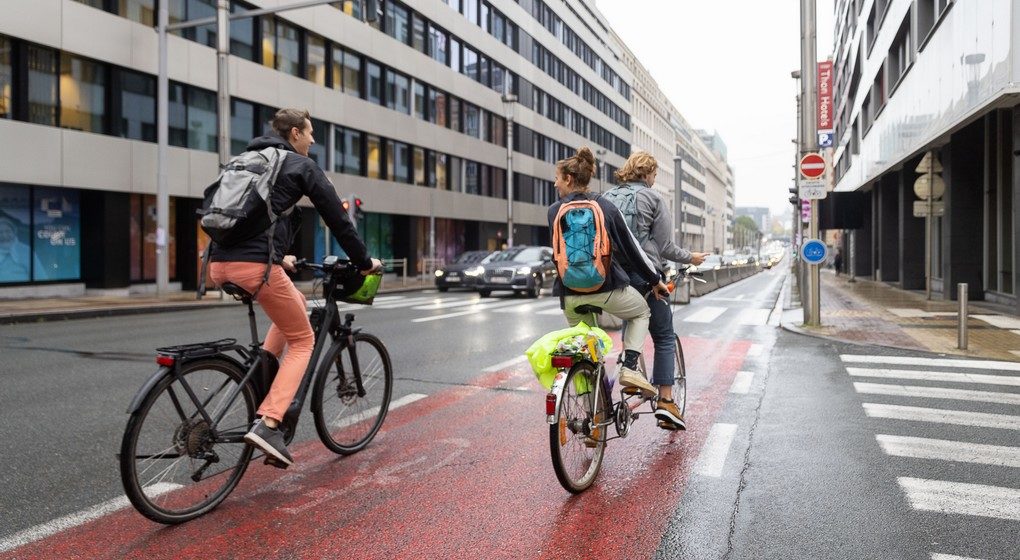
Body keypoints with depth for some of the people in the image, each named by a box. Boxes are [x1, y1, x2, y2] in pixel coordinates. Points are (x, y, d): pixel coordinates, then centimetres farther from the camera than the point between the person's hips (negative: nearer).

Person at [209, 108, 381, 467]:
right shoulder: (301, 165, 6)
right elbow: (337, 218, 6)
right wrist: (364, 262, 17)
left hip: (220, 264, 8)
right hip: (255, 265, -8)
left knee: (295, 304, 30)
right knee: (302, 340, 7)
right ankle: (268, 424, -8)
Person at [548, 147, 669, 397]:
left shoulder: (555, 210, 0)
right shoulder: (605, 206, -2)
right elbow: (631, 247, 2)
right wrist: (655, 280, 13)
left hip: (569, 292, 2)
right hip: (605, 285, -1)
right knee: (641, 312, 26)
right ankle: (630, 368, 6)